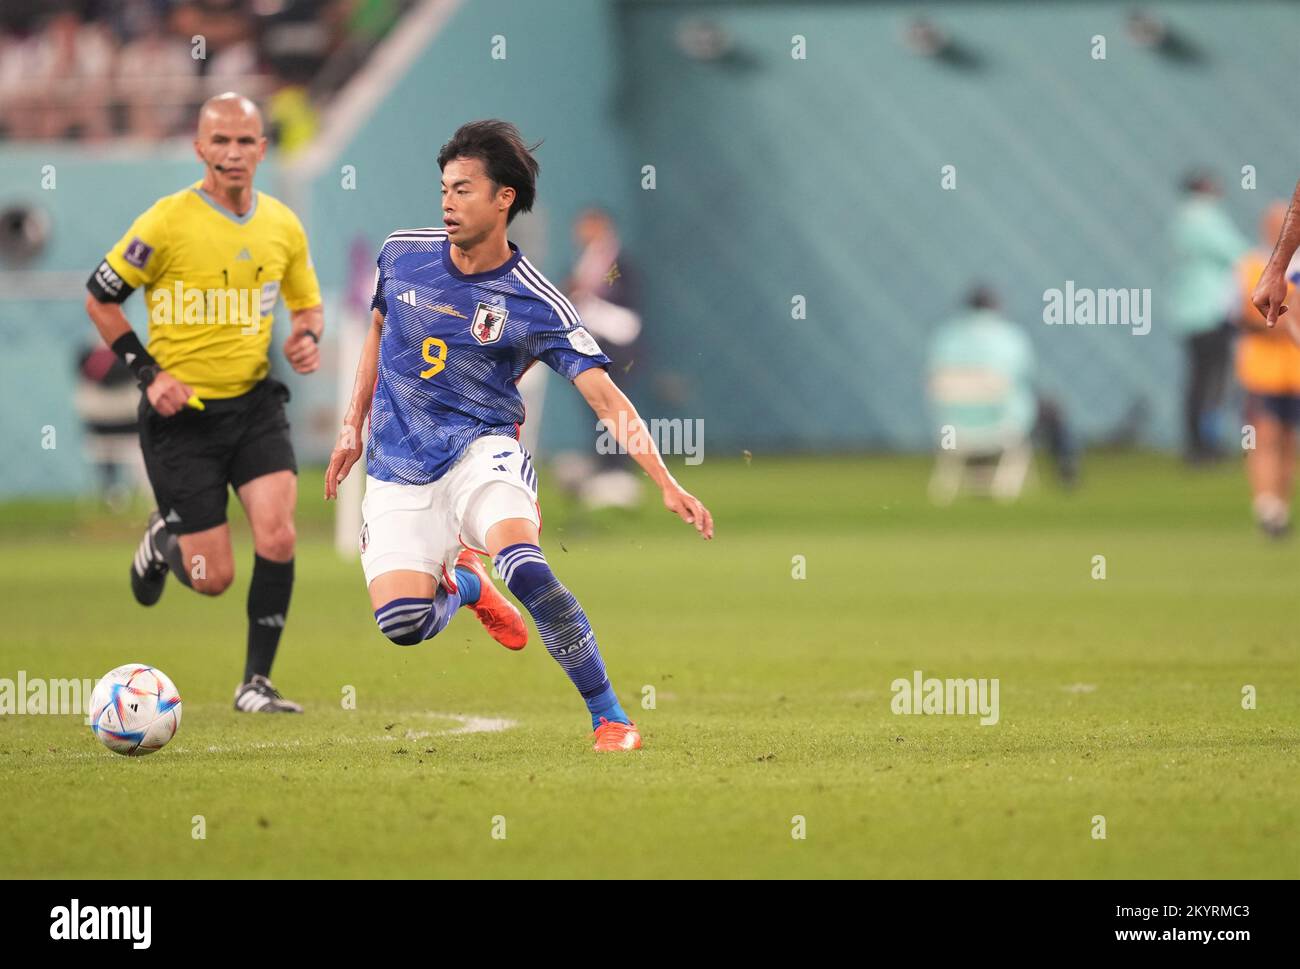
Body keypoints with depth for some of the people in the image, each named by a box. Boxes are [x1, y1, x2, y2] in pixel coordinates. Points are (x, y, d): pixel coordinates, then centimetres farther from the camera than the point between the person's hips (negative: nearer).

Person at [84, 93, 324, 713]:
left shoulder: (282, 226, 2)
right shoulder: (166, 222, -12)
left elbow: (307, 305, 18)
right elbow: (100, 300, -3)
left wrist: (307, 339, -5)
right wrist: (147, 373, -11)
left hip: (254, 402, 4)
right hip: (182, 412, -3)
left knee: (277, 538, -17)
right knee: (214, 579, -3)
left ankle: (256, 684, -1)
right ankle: (165, 539, 35)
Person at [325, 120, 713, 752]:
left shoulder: (535, 304, -12)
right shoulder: (402, 254, 0)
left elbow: (605, 396, -15)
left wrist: (667, 484, -25)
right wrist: (353, 425, 19)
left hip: (481, 451, -3)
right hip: (398, 472, 3)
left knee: (523, 566, -34)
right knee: (400, 622, -16)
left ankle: (609, 716, -20)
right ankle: (461, 585, 23)